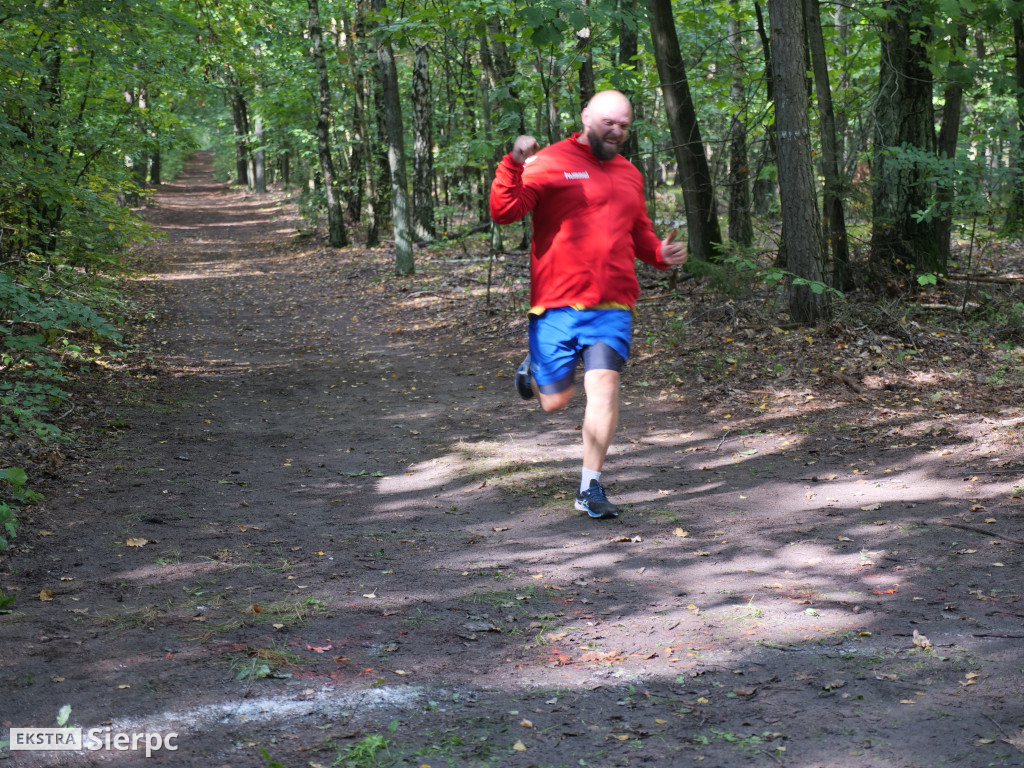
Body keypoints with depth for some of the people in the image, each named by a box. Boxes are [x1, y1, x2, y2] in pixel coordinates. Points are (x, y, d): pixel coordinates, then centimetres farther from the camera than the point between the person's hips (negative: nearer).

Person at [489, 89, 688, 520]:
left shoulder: (629, 175, 17)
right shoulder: (549, 163, -2)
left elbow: (638, 233, 30)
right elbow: (504, 212, -13)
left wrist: (661, 254, 9)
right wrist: (514, 166, -29)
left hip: (613, 308, 3)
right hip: (556, 305, -3)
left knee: (603, 387, -12)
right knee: (555, 402, 5)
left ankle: (591, 488, -3)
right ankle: (535, 369, 42)